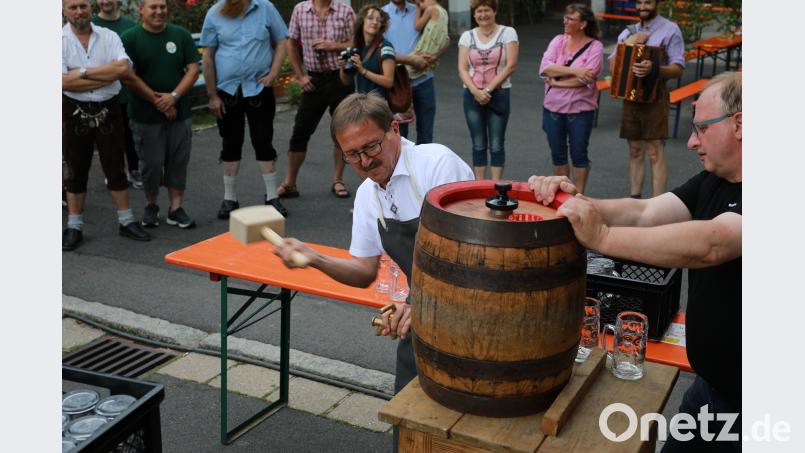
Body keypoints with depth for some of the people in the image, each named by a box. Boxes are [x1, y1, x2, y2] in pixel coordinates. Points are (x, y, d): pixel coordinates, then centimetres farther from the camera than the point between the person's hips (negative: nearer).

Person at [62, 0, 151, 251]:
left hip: (108, 110, 1)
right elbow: (65, 82, -15)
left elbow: (123, 67, -15)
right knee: (76, 171, 8)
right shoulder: (62, 40, -3)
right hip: (75, 112, -1)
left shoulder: (108, 36, 2)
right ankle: (74, 227, 17)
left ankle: (126, 221, 17)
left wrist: (82, 72, -16)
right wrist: (107, 76, -14)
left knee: (115, 167, 8)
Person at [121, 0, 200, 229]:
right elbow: (129, 77, -7)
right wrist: (157, 101, -10)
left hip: (179, 112, 2)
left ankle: (176, 208, 14)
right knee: (152, 163, 3)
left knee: (178, 161, 4)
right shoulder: (130, 38, -2)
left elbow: (193, 69, 1)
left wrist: (173, 96, -12)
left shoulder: (181, 35, 5)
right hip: (145, 114, -2)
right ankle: (151, 206, 22)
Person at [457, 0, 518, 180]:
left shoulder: (507, 32, 0)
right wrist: (476, 91, -14)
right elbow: (462, 68, 1)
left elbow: (511, 66, -7)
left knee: (496, 145, 1)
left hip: (498, 95, -2)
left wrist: (488, 89, -12)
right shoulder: (467, 36, 8)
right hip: (473, 96, 2)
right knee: (478, 145, 7)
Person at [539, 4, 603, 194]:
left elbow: (586, 79, -19)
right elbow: (545, 67, -11)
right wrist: (574, 71, -20)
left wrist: (556, 81, -12)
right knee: (557, 153, 13)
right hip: (552, 107, 4)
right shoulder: (558, 41, 3)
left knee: (579, 154, 8)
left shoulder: (595, 47, -7)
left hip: (580, 109, -4)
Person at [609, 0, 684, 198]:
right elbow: (613, 67, 6)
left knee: (655, 153, -6)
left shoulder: (670, 30, -3)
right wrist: (628, 44, -8)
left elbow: (678, 69, -9)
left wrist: (654, 69, -28)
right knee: (635, 152, 11)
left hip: (655, 95, -5)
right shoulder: (628, 32, 13)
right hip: (630, 95, 5)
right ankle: (634, 199, 18)